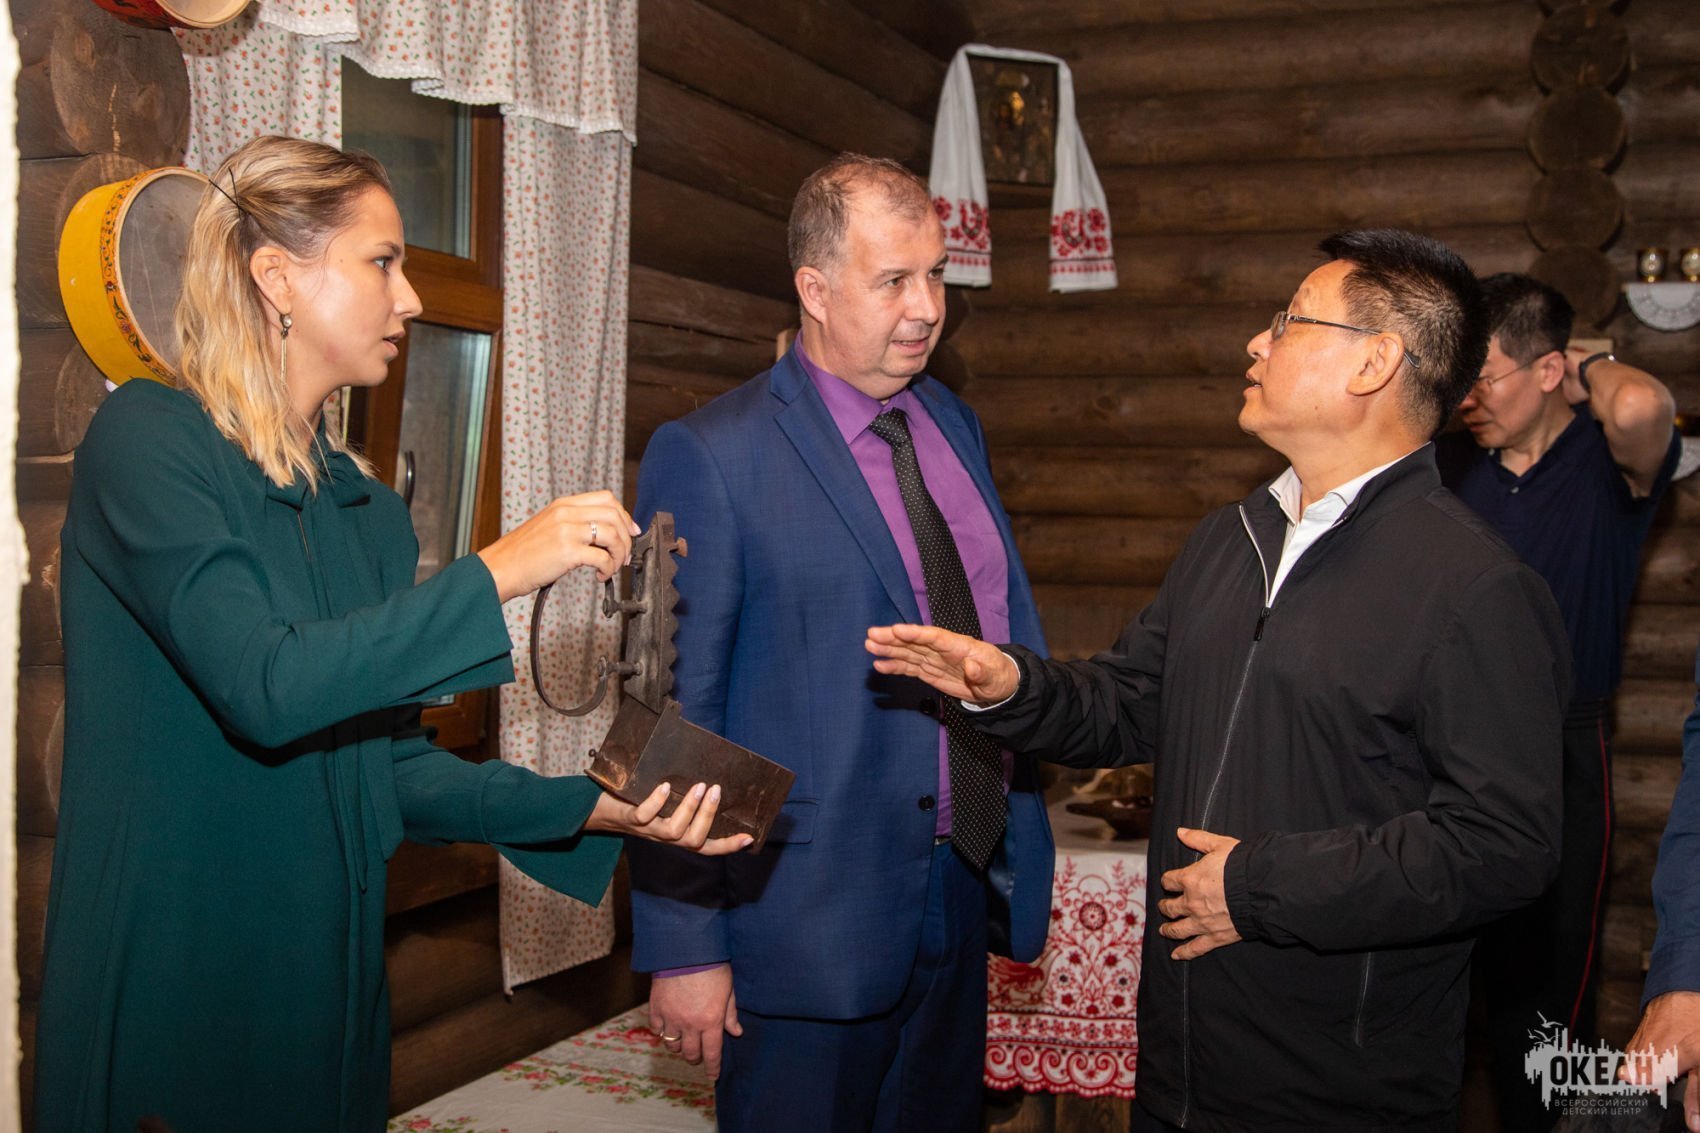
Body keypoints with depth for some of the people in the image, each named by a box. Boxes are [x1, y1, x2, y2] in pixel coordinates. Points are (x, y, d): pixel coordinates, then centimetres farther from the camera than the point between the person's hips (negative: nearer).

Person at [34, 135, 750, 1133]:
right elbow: (261, 688, -24)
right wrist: (494, 573, -21)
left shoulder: (366, 508, 10)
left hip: (329, 976, 7)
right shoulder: (147, 438, -11)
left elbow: (394, 767, 6)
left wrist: (592, 809, -6)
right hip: (169, 978, -6)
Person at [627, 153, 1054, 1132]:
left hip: (963, 895, 7)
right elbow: (677, 712, -13)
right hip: (806, 918, -6)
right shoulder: (710, 457, -13)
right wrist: (684, 943, -12)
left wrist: (1021, 851, 11)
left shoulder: (956, 426, 8)